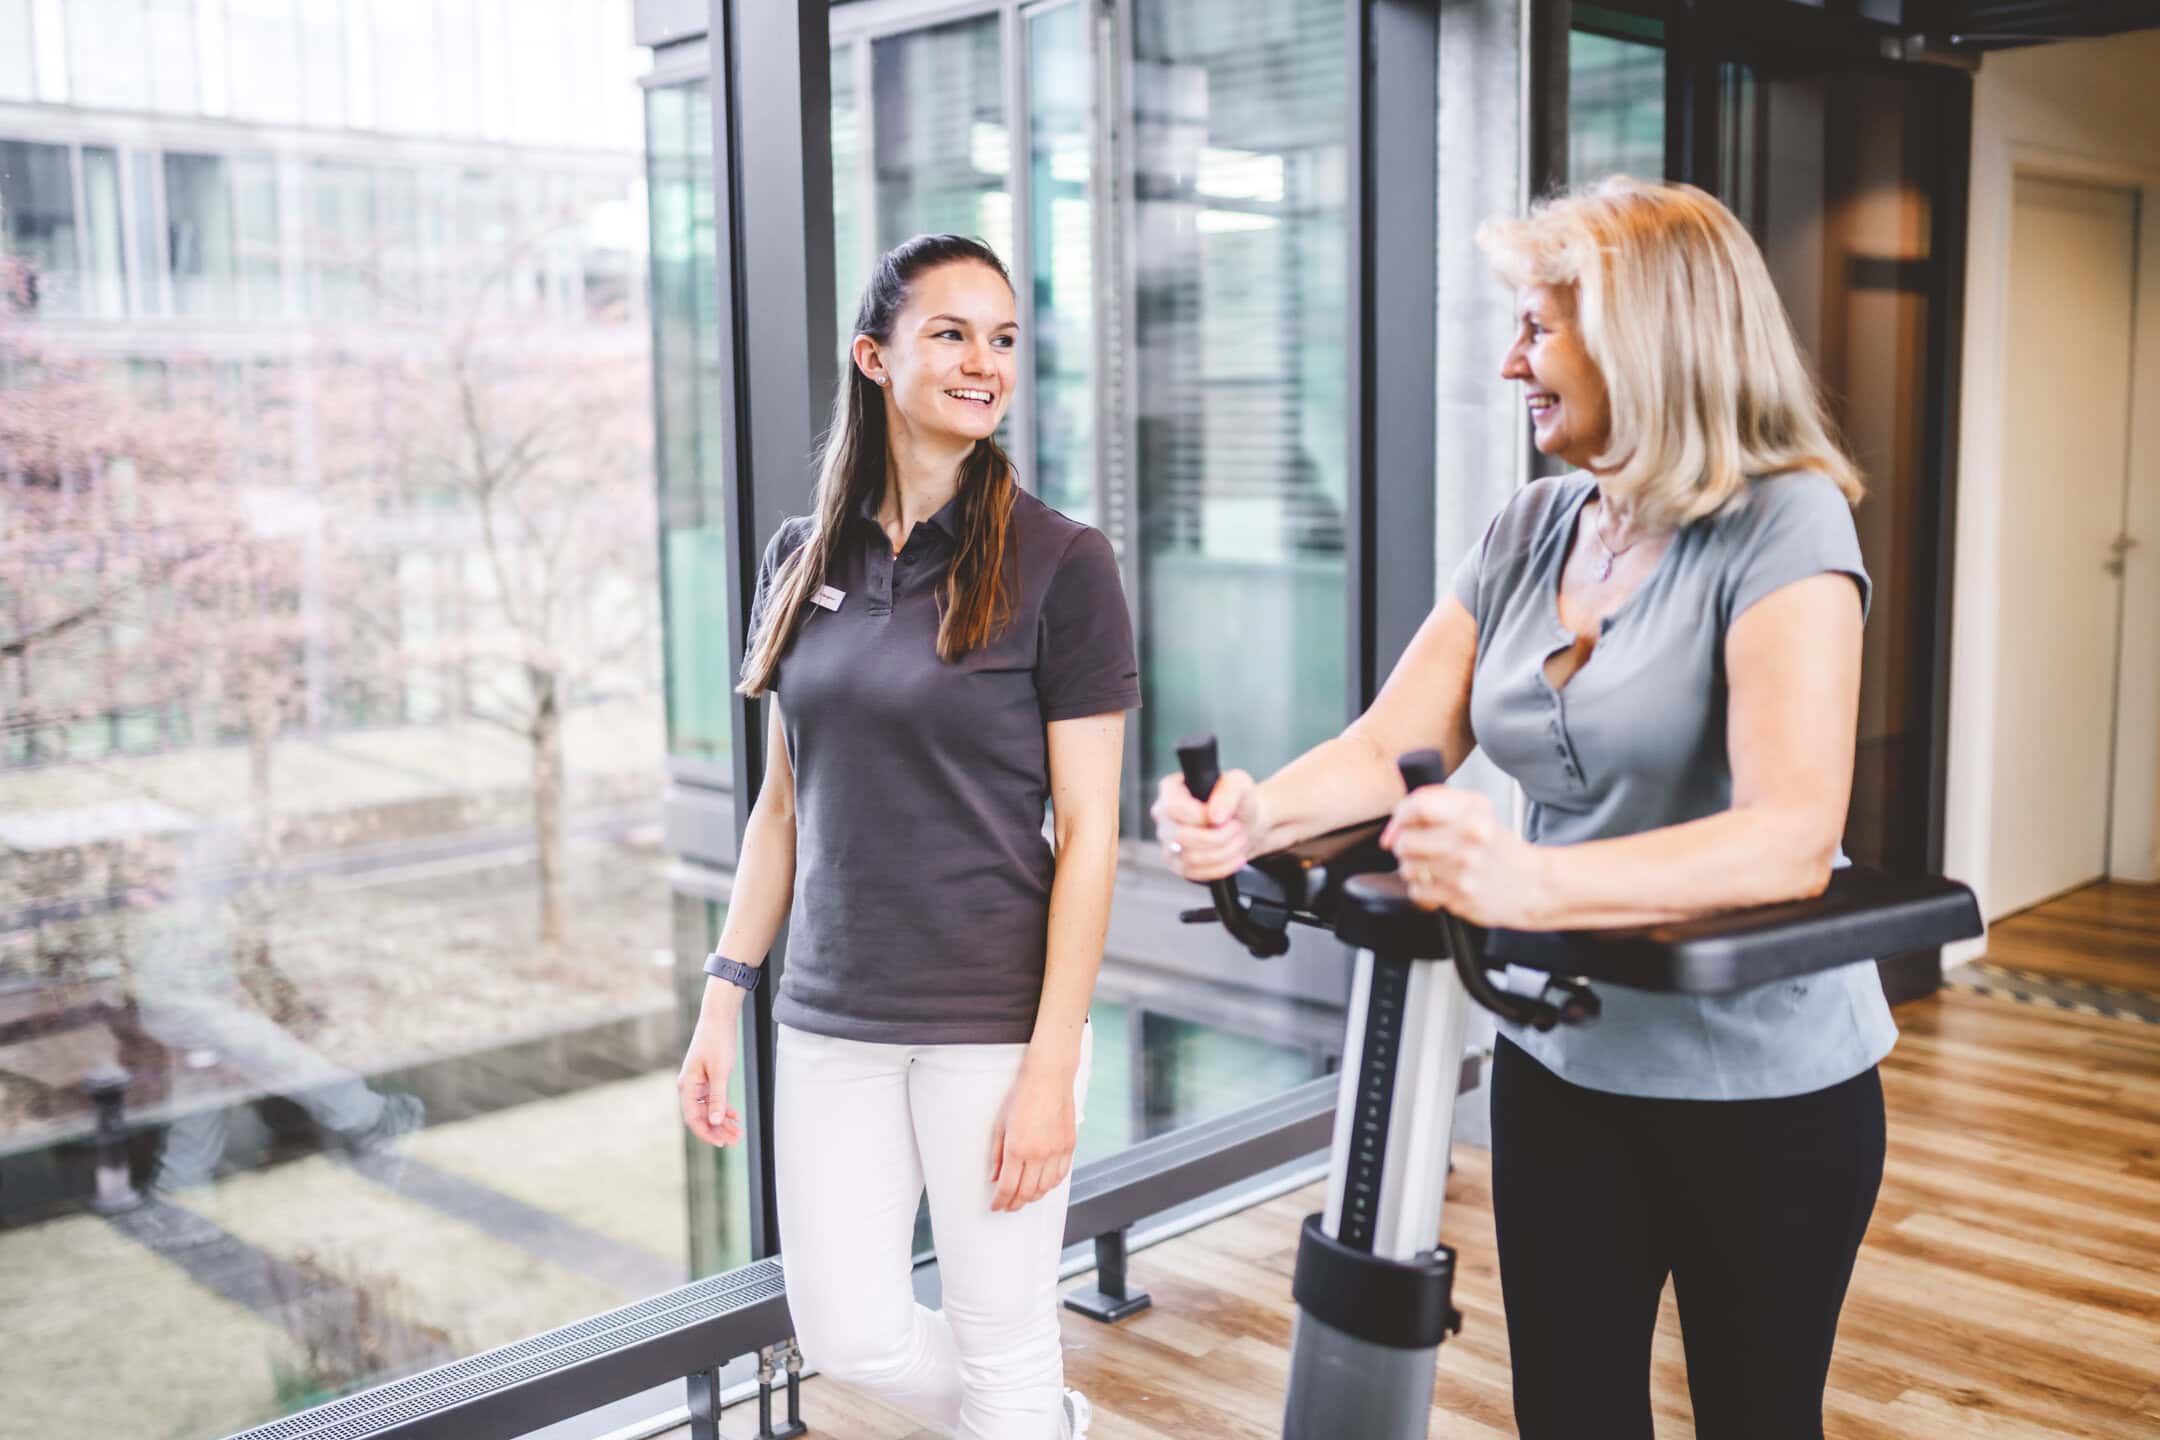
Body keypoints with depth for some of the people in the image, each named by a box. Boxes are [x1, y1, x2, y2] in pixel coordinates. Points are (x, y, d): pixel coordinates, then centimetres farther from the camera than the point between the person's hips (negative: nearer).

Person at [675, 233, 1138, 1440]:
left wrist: (1051, 1066, -14)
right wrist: (723, 1005, 8)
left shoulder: (1059, 563, -9)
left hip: (994, 1022, -5)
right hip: (833, 1022, 5)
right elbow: (785, 804, 11)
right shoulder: (805, 557, 5)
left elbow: (1088, 831, -10)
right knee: (852, 1338, 14)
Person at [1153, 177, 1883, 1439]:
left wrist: (1532, 883, -44)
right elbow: (1392, 744, -2)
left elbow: (1791, 837, -29)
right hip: (1561, 1061, 5)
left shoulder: (1783, 527, -16)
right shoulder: (1531, 530, 3)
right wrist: (1260, 814, -24)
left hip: (1762, 1085, -5)